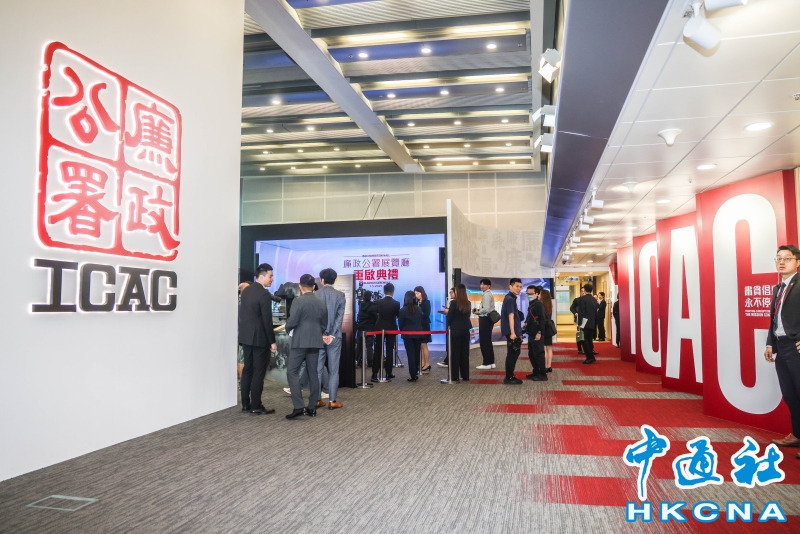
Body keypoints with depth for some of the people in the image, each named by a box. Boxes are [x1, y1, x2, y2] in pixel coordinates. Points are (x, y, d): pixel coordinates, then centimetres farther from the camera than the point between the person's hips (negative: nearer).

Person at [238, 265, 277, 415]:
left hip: (246, 336, 8)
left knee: (247, 370, 14)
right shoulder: (264, 294, -18)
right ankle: (256, 407, 5)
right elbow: (267, 320, -18)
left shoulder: (245, 290, 8)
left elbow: (245, 313, 14)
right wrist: (272, 341, -11)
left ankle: (245, 404, 20)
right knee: (258, 372, 0)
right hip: (259, 338, -8)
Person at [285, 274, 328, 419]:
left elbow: (292, 321, -14)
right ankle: (312, 407, 12)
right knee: (313, 374, 9)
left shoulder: (298, 300, -9)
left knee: (292, 372, -3)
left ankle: (298, 407, -12)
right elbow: (324, 325, 14)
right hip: (316, 342, 6)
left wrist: (287, 329, 6)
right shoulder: (321, 303, 9)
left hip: (300, 341, -6)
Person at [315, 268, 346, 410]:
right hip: (334, 337, -1)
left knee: (317, 369, 8)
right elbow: (340, 316, -8)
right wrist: (332, 335, -10)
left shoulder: (315, 295, 0)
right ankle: (332, 401, 3)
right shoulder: (340, 295, -2)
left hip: (318, 337, 1)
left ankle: (317, 400, 10)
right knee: (333, 370, 3)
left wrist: (321, 334, -5)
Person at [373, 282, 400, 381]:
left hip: (380, 328, 1)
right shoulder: (396, 303, -11)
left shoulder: (378, 302, -7)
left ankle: (374, 374, 1)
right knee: (389, 351, 6)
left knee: (378, 351, 5)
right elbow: (398, 315, 2)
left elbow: (376, 313, 7)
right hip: (391, 329, -1)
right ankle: (388, 373, 9)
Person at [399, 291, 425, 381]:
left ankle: (413, 375, -4)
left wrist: (402, 331, 12)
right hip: (418, 334, 3)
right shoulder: (419, 309, 0)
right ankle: (416, 372, 19)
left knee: (410, 355, -1)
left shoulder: (403, 310, -9)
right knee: (416, 354, 13)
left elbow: (401, 324, -5)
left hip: (408, 335, -3)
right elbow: (422, 322, 7)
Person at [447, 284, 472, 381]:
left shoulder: (454, 303, -14)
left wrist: (449, 324, 11)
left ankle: (455, 376, 2)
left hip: (455, 330, -5)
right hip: (465, 330, 5)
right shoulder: (468, 303, 3)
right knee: (465, 353, 10)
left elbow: (449, 316, -10)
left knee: (455, 353, 1)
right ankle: (465, 376, 14)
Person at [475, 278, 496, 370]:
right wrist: (479, 310, 10)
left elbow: (486, 309, -24)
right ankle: (491, 362, 19)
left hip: (485, 319, -10)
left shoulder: (486, 295, -15)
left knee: (484, 341, -6)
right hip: (488, 319, 10)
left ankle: (486, 363, -3)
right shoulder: (489, 294, 17)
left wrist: (478, 312, -8)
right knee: (488, 341, 15)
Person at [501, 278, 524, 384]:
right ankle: (509, 378, 1)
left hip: (514, 331, 10)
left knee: (513, 353, 15)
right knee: (512, 354, -4)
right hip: (512, 332, -10)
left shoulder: (511, 298, 17)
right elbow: (511, 316, -23)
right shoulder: (510, 299, -15)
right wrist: (512, 332, -29)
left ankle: (510, 376, 21)